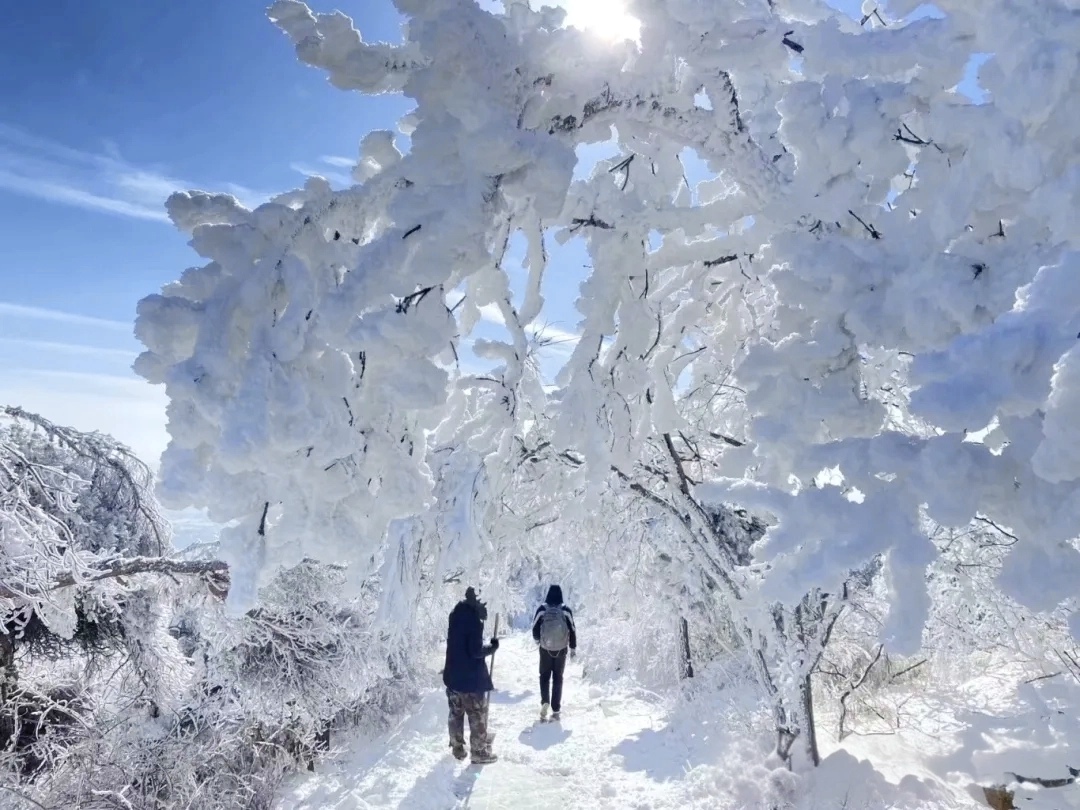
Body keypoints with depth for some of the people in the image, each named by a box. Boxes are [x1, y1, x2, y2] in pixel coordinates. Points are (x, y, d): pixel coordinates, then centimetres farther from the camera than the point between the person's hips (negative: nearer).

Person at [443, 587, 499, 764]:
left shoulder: (457, 614, 4)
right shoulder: (474, 619, -21)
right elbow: (476, 651, -22)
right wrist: (493, 647, -7)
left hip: (453, 676, 8)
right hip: (472, 679, -7)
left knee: (456, 714, 19)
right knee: (478, 717, 7)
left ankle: (457, 748, 29)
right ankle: (480, 752, 15)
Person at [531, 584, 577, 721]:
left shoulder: (542, 609, -9)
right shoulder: (566, 611, -7)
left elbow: (535, 629, -1)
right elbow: (572, 630, -3)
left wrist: (537, 640, 20)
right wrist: (573, 648, 10)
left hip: (545, 648, 0)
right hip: (561, 649, 0)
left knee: (544, 676, 14)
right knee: (558, 678, 10)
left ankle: (545, 702, -8)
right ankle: (556, 710, 8)